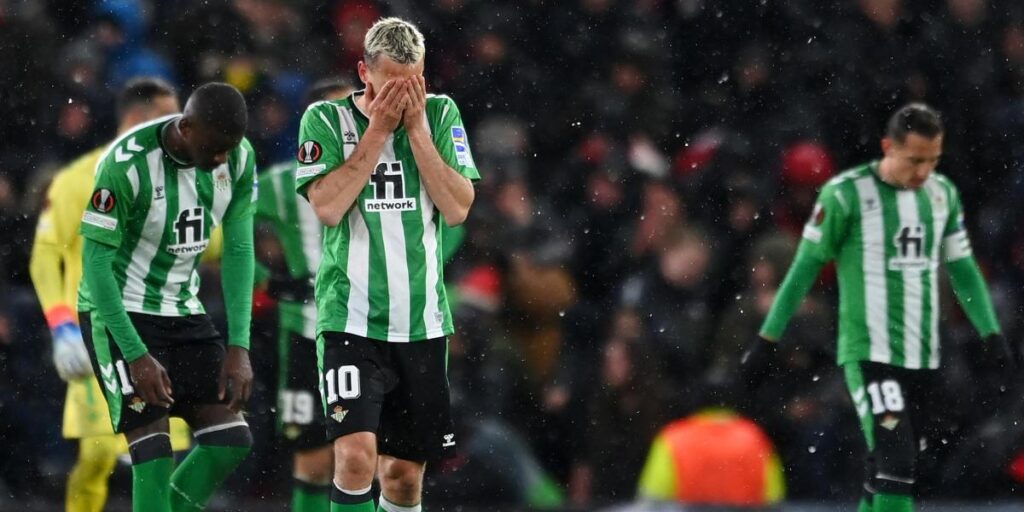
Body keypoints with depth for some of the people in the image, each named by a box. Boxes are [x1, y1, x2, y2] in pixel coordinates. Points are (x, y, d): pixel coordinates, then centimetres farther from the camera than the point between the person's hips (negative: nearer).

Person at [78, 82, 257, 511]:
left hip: (182, 310, 6)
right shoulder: (127, 164, -26)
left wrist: (239, 346, -8)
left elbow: (238, 250, -2)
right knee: (152, 445, -16)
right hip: (120, 313, -6)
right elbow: (96, 260, -20)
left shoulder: (239, 158, -9)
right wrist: (136, 354, -23)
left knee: (229, 439, -2)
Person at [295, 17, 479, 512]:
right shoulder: (326, 120, -2)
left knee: (404, 471, 8)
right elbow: (328, 207, -14)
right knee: (356, 453, -21)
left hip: (422, 321, 3)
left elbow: (457, 210, -4)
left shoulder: (440, 114, 4)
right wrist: (378, 130, -13)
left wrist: (417, 128, -10)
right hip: (351, 318, -3)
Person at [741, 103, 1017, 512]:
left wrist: (991, 335, 10)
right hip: (869, 354, -6)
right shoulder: (846, 194, -9)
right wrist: (767, 340, -1)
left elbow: (963, 270, 17)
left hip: (923, 357, 6)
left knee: (884, 477, 9)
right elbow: (804, 269, -3)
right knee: (895, 466, -19)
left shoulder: (943, 194, 8)